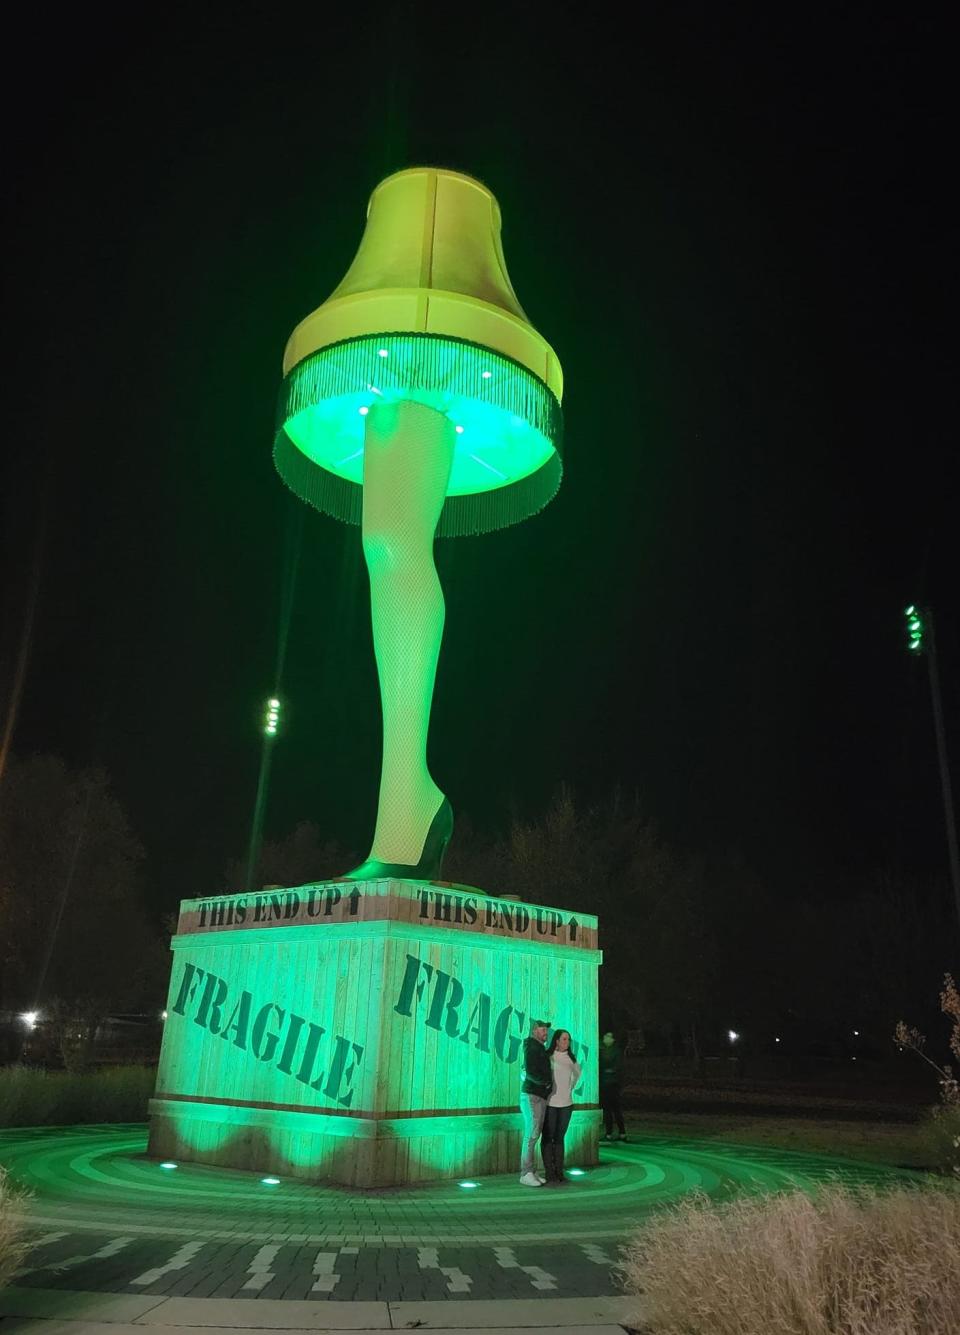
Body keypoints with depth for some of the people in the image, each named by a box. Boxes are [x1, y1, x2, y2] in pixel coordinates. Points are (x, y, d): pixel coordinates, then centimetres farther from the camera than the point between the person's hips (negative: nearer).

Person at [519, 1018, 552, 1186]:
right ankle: (526, 1174, -6)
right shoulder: (532, 1047, -11)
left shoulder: (540, 1048, 17)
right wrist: (546, 1082, -8)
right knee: (531, 1134, -8)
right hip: (531, 1095, -9)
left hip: (540, 1096, 9)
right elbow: (531, 1073, -19)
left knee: (534, 1135, 10)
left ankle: (531, 1171, 14)